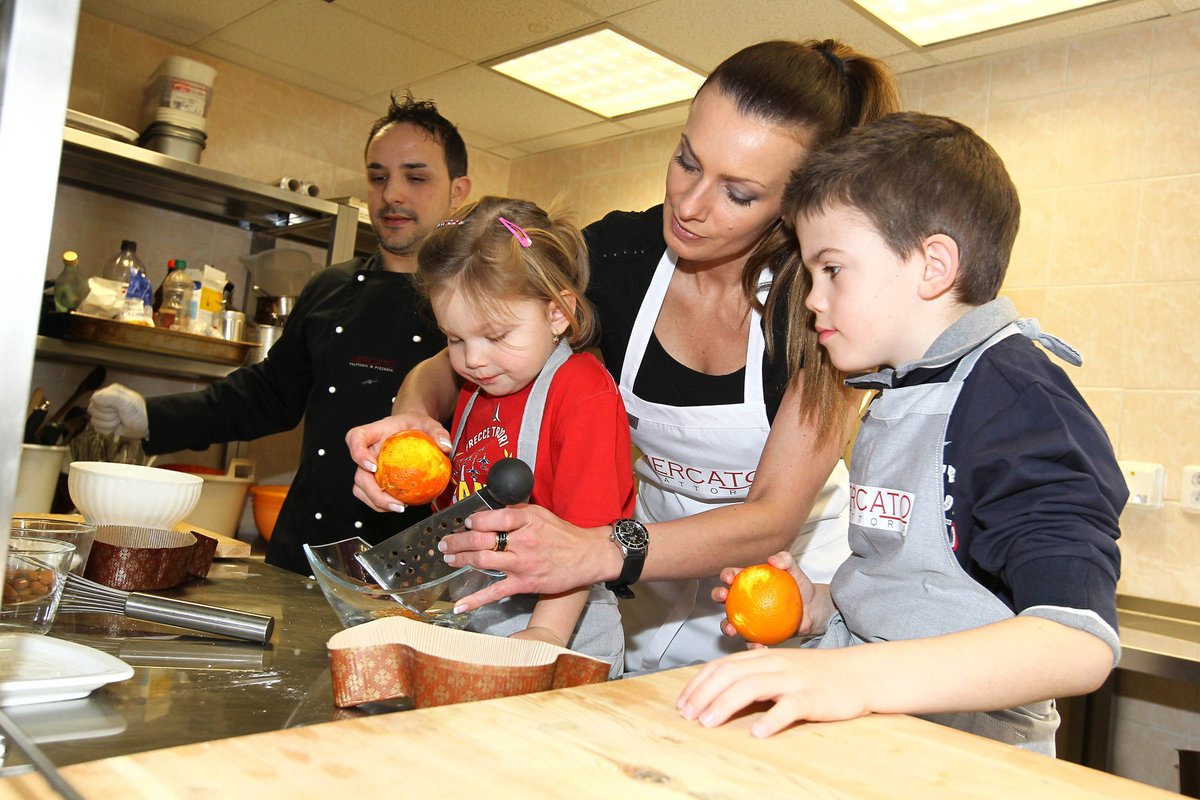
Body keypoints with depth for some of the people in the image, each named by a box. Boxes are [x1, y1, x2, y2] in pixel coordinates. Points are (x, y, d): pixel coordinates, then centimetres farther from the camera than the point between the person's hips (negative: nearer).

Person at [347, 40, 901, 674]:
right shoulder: (616, 253, -15)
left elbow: (775, 516, -26)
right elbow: (452, 363, -6)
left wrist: (600, 552, -42)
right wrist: (413, 411, -30)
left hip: (788, 564, -2)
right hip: (659, 562, 2)